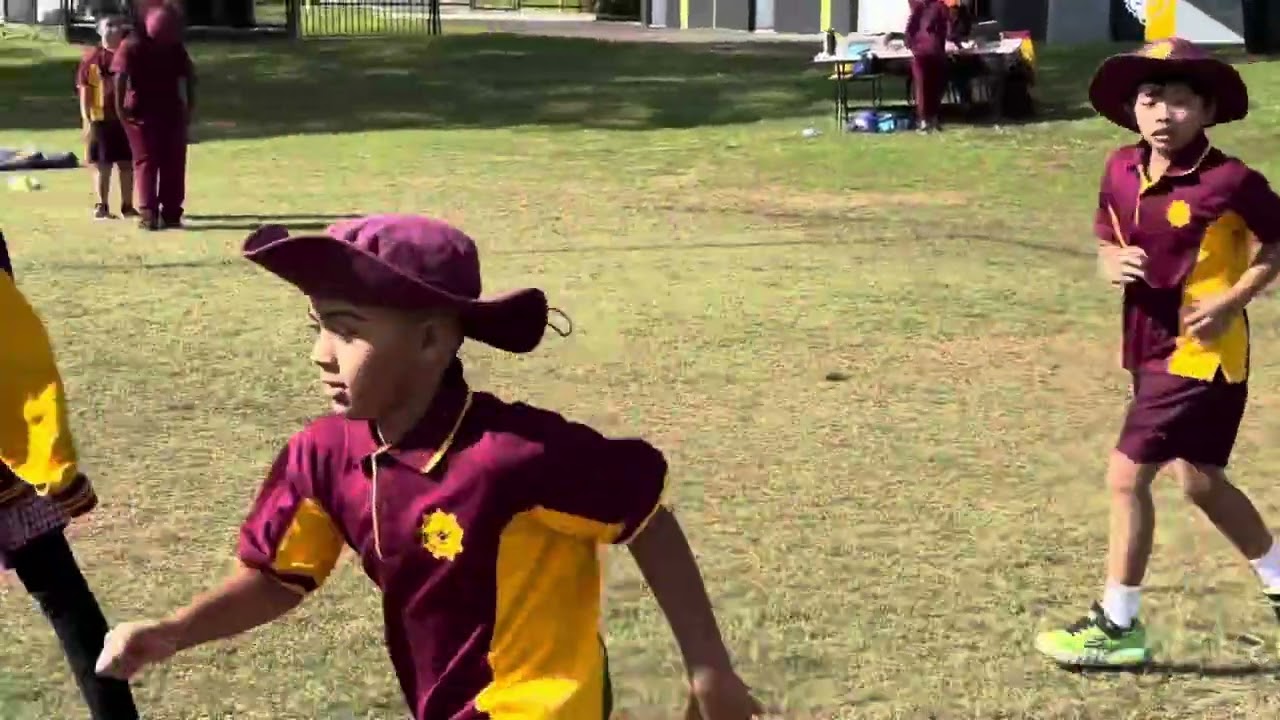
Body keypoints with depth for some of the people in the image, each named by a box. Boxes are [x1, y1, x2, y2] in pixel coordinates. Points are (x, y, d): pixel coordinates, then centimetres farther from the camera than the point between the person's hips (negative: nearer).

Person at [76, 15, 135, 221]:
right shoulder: (92, 58, -3)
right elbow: (85, 90, -3)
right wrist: (85, 119, -8)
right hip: (101, 119, -2)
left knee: (127, 165, 7)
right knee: (102, 165, 4)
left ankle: (127, 206, 16)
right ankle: (102, 206, 12)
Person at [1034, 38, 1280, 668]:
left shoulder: (1229, 181, -17)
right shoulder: (1121, 171, 2)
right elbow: (1107, 242, 15)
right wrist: (1113, 264, -8)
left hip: (1202, 351, -8)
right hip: (1153, 347, 8)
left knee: (1126, 474, -9)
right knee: (1200, 481, 19)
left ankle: (1117, 625, 3)